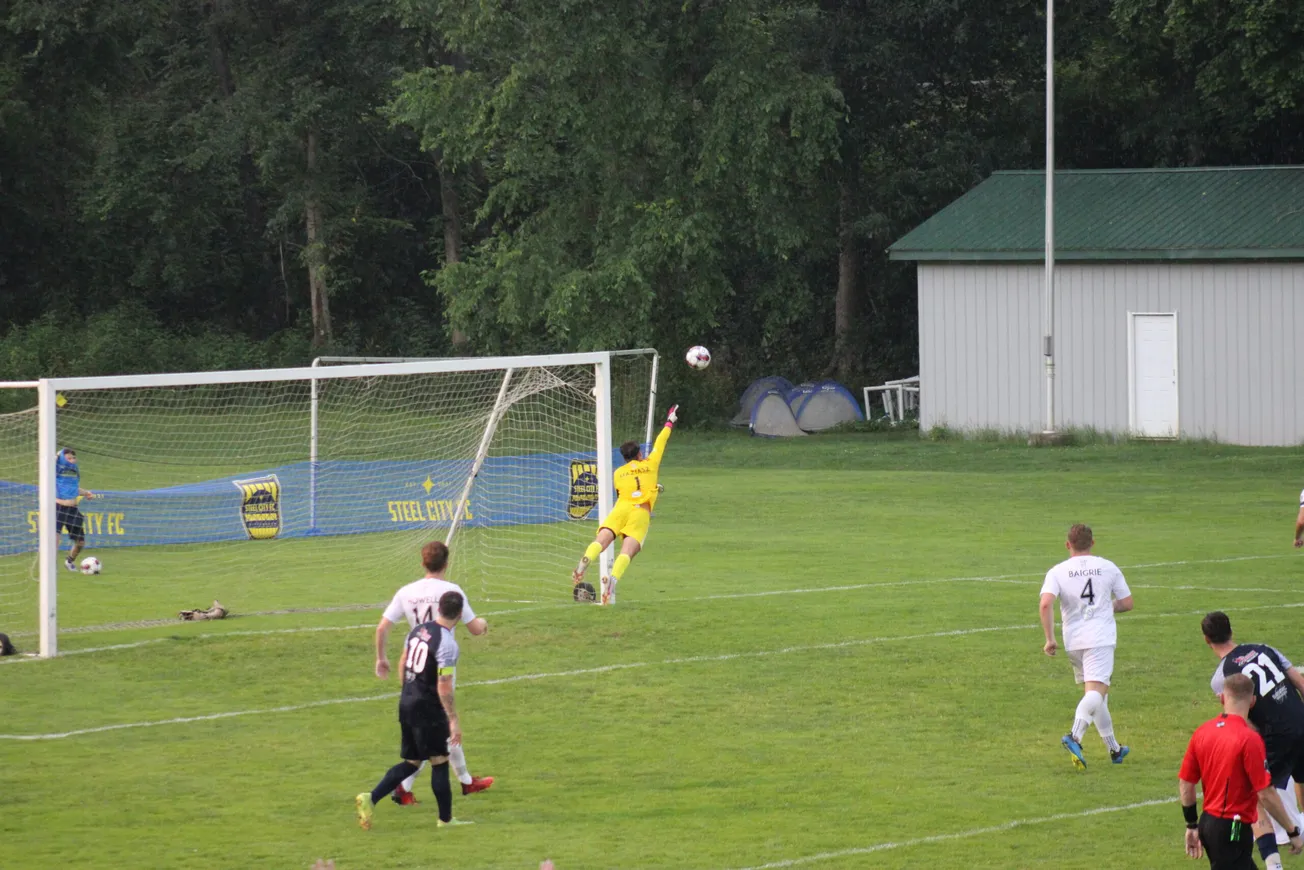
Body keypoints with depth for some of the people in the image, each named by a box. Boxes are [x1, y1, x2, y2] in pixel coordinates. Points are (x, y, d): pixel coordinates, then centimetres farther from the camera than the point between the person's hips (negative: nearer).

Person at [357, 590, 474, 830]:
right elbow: (444, 687, -20)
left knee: (411, 762, 15)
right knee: (440, 761, 5)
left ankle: (371, 798, 1)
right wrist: (453, 720, -15)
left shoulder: (417, 631, 7)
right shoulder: (447, 643, -17)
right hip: (428, 709, -8)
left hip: (406, 703, 8)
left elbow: (403, 665, 17)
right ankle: (445, 819, 12)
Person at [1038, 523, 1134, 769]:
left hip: (1073, 641, 3)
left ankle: (1114, 748, 26)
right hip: (1101, 638, -3)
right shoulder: (1108, 568, 4)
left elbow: (1045, 604, -13)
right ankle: (1075, 737, -38)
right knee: (1095, 691, -14)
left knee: (1096, 692, 17)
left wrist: (1050, 639, -6)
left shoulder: (1057, 572, 2)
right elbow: (1127, 603, 8)